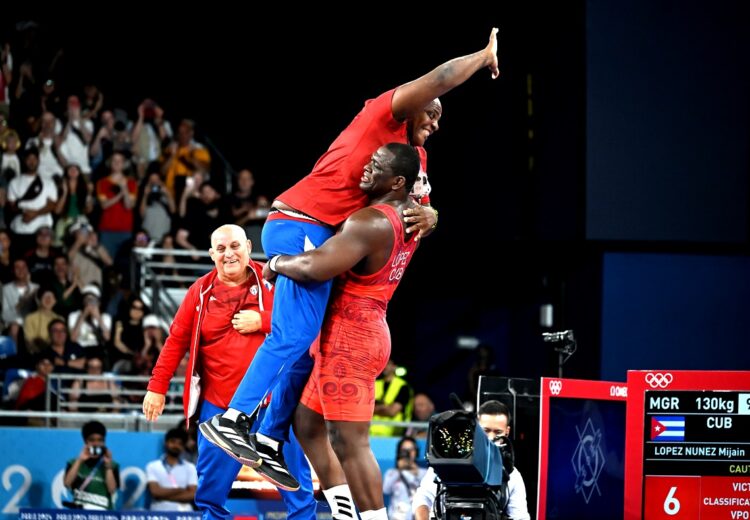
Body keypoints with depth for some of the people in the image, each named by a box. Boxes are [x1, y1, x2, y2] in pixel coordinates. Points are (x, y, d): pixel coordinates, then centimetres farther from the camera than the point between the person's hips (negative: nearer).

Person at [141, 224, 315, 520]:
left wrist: (262, 321, -19)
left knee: (297, 484, 3)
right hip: (220, 406, 2)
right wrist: (157, 387, 4)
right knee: (211, 489, 5)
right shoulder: (201, 291, 2)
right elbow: (176, 340, 7)